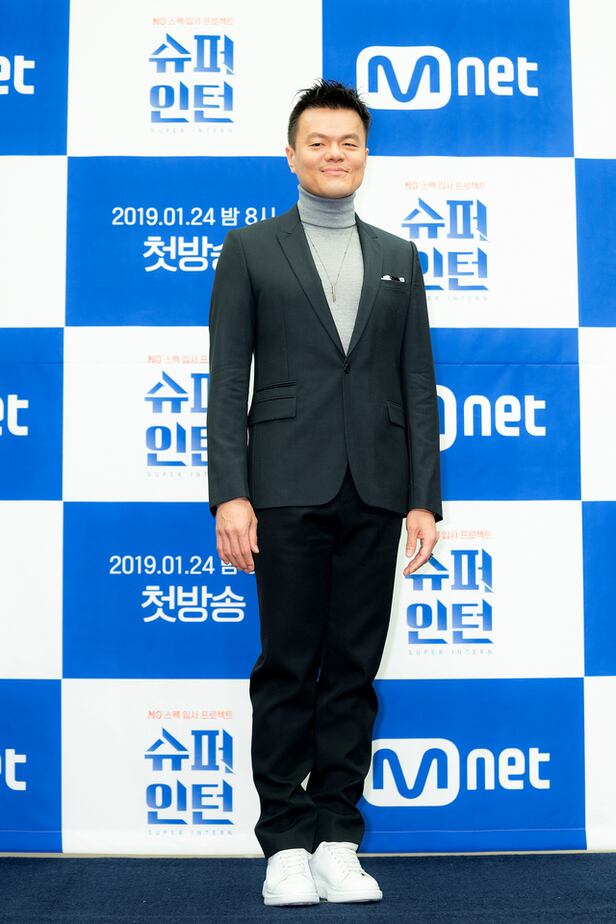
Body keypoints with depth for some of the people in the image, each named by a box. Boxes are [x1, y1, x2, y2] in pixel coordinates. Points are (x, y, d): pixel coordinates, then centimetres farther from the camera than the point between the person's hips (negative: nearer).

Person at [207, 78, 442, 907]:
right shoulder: (251, 249, 7)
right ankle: (286, 844, 12)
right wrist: (230, 493, -9)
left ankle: (338, 840, 16)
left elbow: (418, 386, 10)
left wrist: (425, 497, 2)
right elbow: (227, 382, 0)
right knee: (287, 668, 1)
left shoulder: (399, 258, 15)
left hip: (375, 493, 3)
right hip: (289, 489, -2)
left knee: (353, 668, 6)